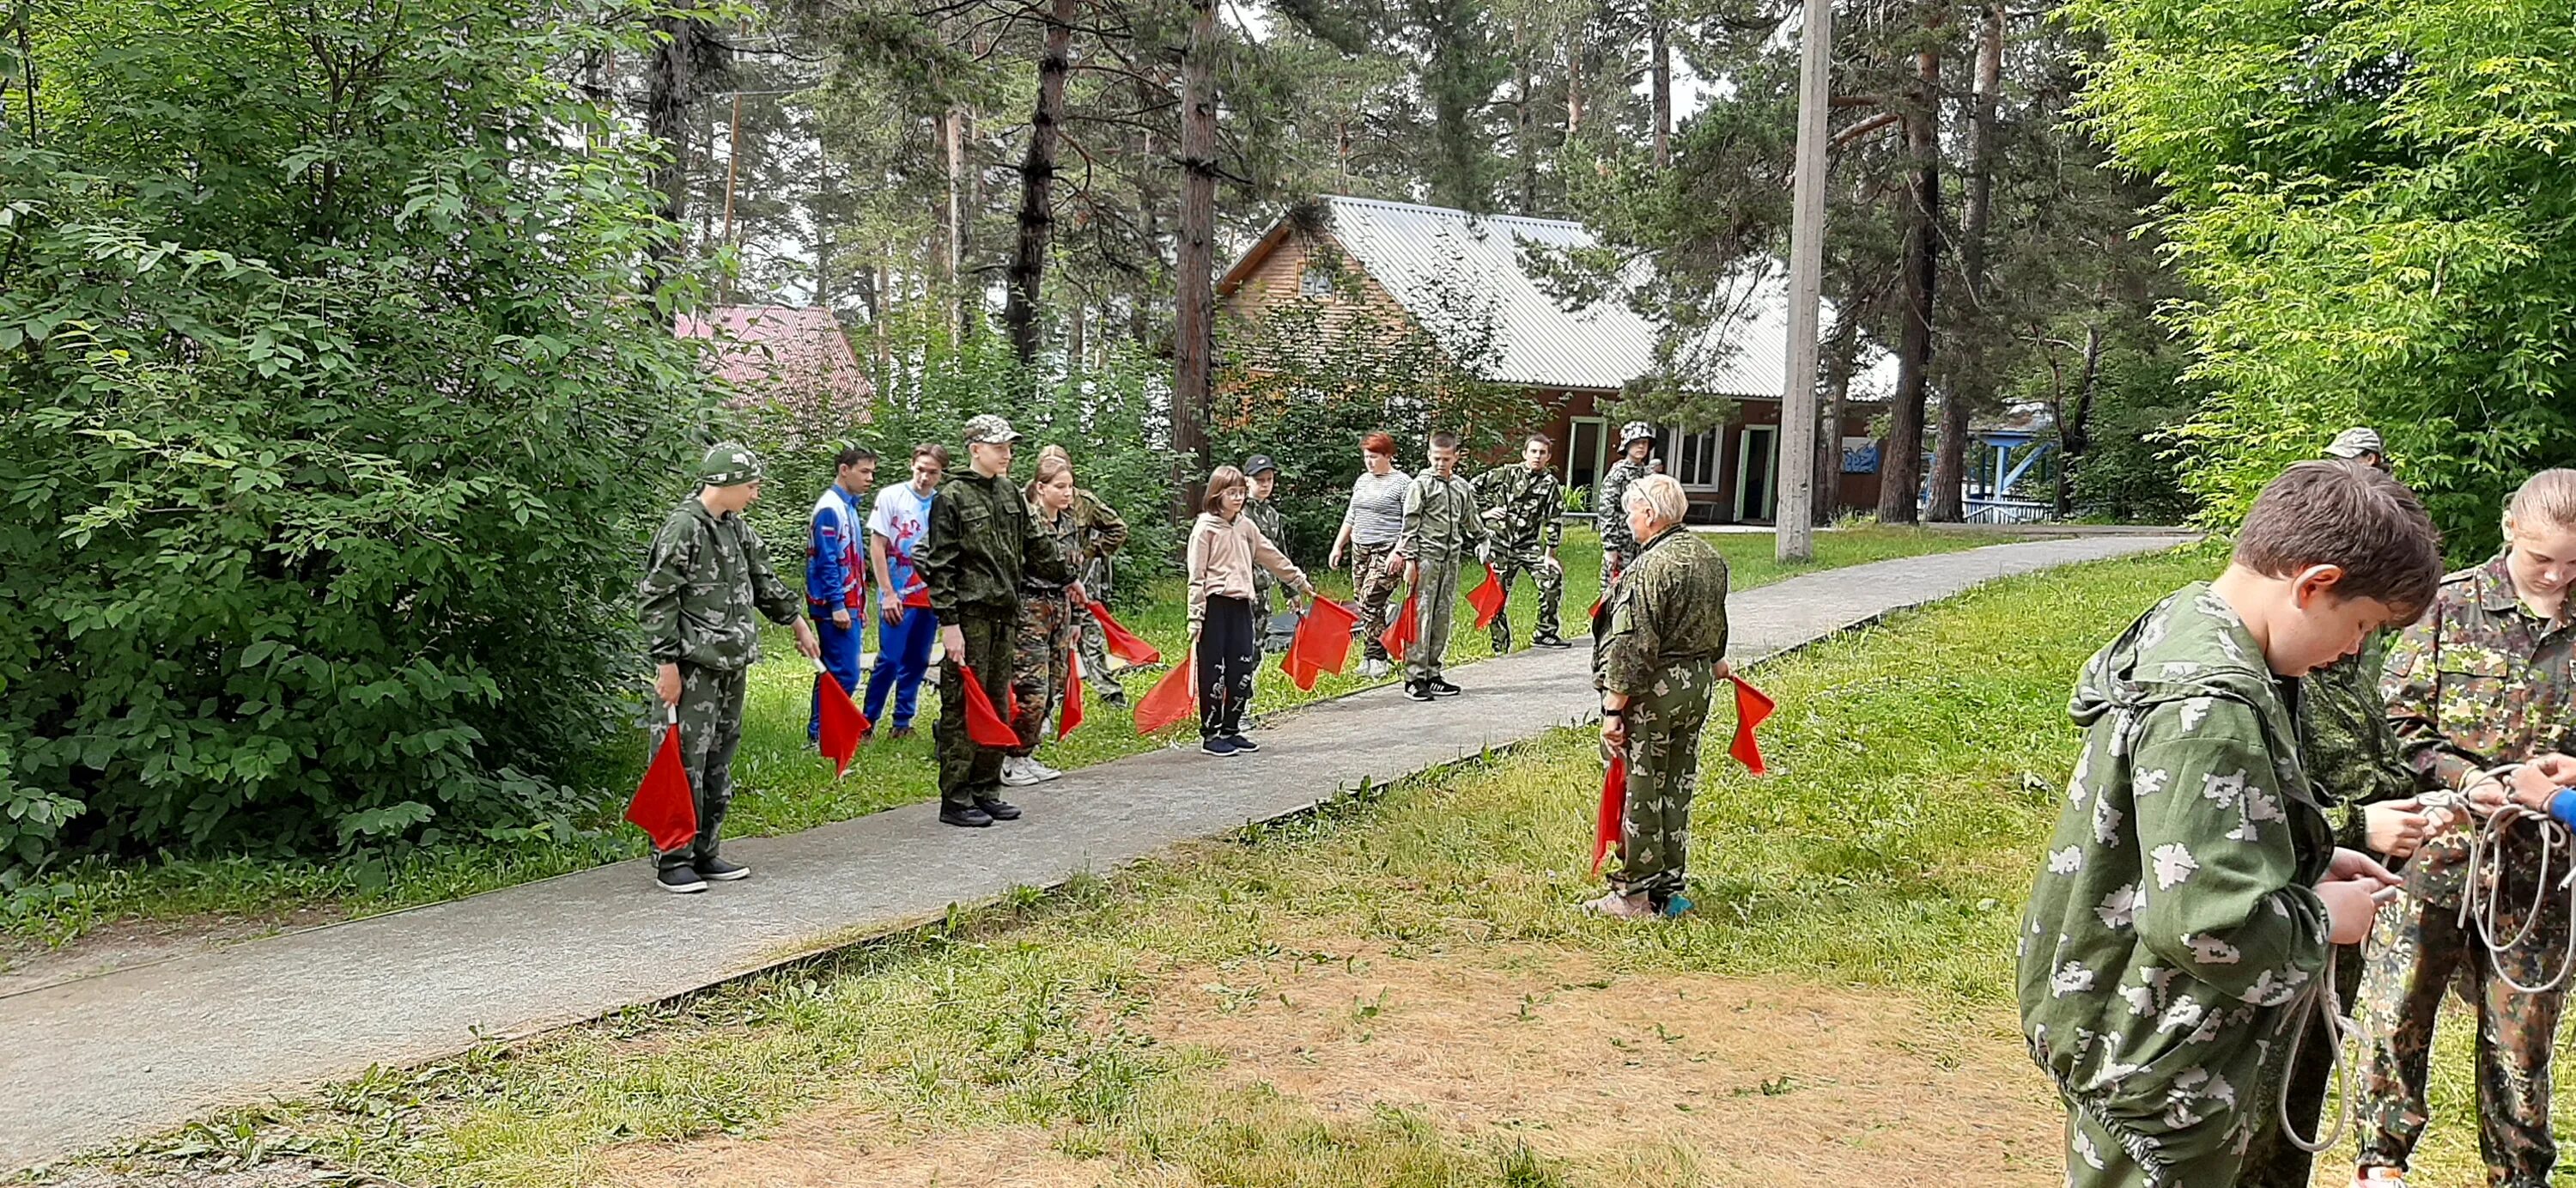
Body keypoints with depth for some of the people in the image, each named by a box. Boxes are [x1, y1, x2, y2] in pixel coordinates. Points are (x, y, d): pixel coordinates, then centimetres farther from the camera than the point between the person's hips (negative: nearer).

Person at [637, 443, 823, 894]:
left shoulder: (736, 529, 14)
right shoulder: (683, 528, -13)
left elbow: (764, 580, 27)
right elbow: (656, 600, -15)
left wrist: (798, 624, 33)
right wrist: (667, 664, -17)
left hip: (732, 665, 9)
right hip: (693, 666, -9)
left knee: (718, 764, 13)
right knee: (685, 762, -5)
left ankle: (704, 853, 21)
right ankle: (672, 861, 2)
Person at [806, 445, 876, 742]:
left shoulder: (848, 506, 17)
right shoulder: (830, 508, -14)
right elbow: (826, 561, -19)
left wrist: (860, 602, 20)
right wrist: (838, 605, -21)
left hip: (848, 604, 10)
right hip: (836, 605, -10)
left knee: (835, 671, 13)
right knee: (844, 673, -10)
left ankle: (821, 732, 20)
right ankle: (822, 733, -4)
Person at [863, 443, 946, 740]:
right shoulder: (891, 497, -3)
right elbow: (877, 546, -4)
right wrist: (888, 593, -9)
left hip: (930, 596, 4)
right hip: (897, 596, -3)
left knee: (917, 662, 9)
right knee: (889, 660, -5)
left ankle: (903, 722, 20)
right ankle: (869, 721, 8)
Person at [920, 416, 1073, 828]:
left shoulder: (1009, 493, 14)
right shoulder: (953, 497, -7)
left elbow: (1035, 544, 27)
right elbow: (940, 565, -11)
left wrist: (1068, 577, 33)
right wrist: (948, 622, -16)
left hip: (1005, 614, 8)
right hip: (970, 616, -8)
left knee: (996, 705, 11)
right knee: (963, 706, -5)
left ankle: (986, 790, 20)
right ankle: (955, 799, 1)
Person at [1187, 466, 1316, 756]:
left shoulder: (1245, 526, 13)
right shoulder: (1205, 528, -6)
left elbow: (1272, 557, 21)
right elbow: (1196, 577, -9)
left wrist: (1300, 581, 24)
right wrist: (1196, 618, -13)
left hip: (1241, 604, 7)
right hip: (1215, 604, -6)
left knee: (1243, 668, 7)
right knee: (1213, 671, -2)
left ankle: (1231, 729, 18)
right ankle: (1210, 735, 6)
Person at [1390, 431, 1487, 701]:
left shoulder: (1463, 488, 13)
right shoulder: (1421, 484, -3)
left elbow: (1472, 523, 24)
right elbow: (1410, 524, -7)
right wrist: (1410, 560, -12)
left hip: (1451, 559, 6)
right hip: (1426, 557, -6)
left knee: (1443, 617, 8)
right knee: (1420, 616, -7)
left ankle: (1433, 673, 16)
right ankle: (1414, 678, -6)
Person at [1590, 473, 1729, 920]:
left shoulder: (1651, 569, -20)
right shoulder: (1710, 558, 7)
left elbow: (1631, 647, -22)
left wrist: (1614, 709, -19)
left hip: (1653, 691, -8)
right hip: (1699, 686, 8)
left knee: (1641, 793, 2)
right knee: (1678, 789, 15)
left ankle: (1636, 895, 9)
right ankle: (1671, 889, 23)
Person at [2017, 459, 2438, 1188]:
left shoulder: (2188, 624, 2)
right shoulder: (2210, 708, -29)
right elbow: (2207, 922, -34)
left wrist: (2311, 860, 7)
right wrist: (2321, 918, -15)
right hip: (2157, 1069, -10)